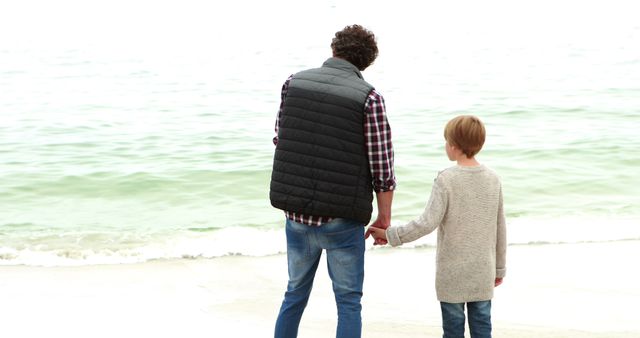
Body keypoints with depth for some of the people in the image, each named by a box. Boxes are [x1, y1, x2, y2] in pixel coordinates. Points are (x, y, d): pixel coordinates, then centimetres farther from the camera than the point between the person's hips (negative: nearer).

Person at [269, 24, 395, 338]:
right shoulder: (369, 97, -11)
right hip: (342, 220, -3)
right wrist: (385, 218, 4)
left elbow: (280, 141, 9)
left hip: (297, 215, 4)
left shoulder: (294, 82, 0)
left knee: (295, 294, 22)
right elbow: (382, 168, -9)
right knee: (348, 302, 11)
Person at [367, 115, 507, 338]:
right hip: (483, 273, 4)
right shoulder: (493, 180, 3)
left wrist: (390, 235, -12)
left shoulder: (446, 179, -13)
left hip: (452, 273, -4)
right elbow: (500, 229, 9)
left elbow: (427, 223, -20)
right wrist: (499, 268, 19)